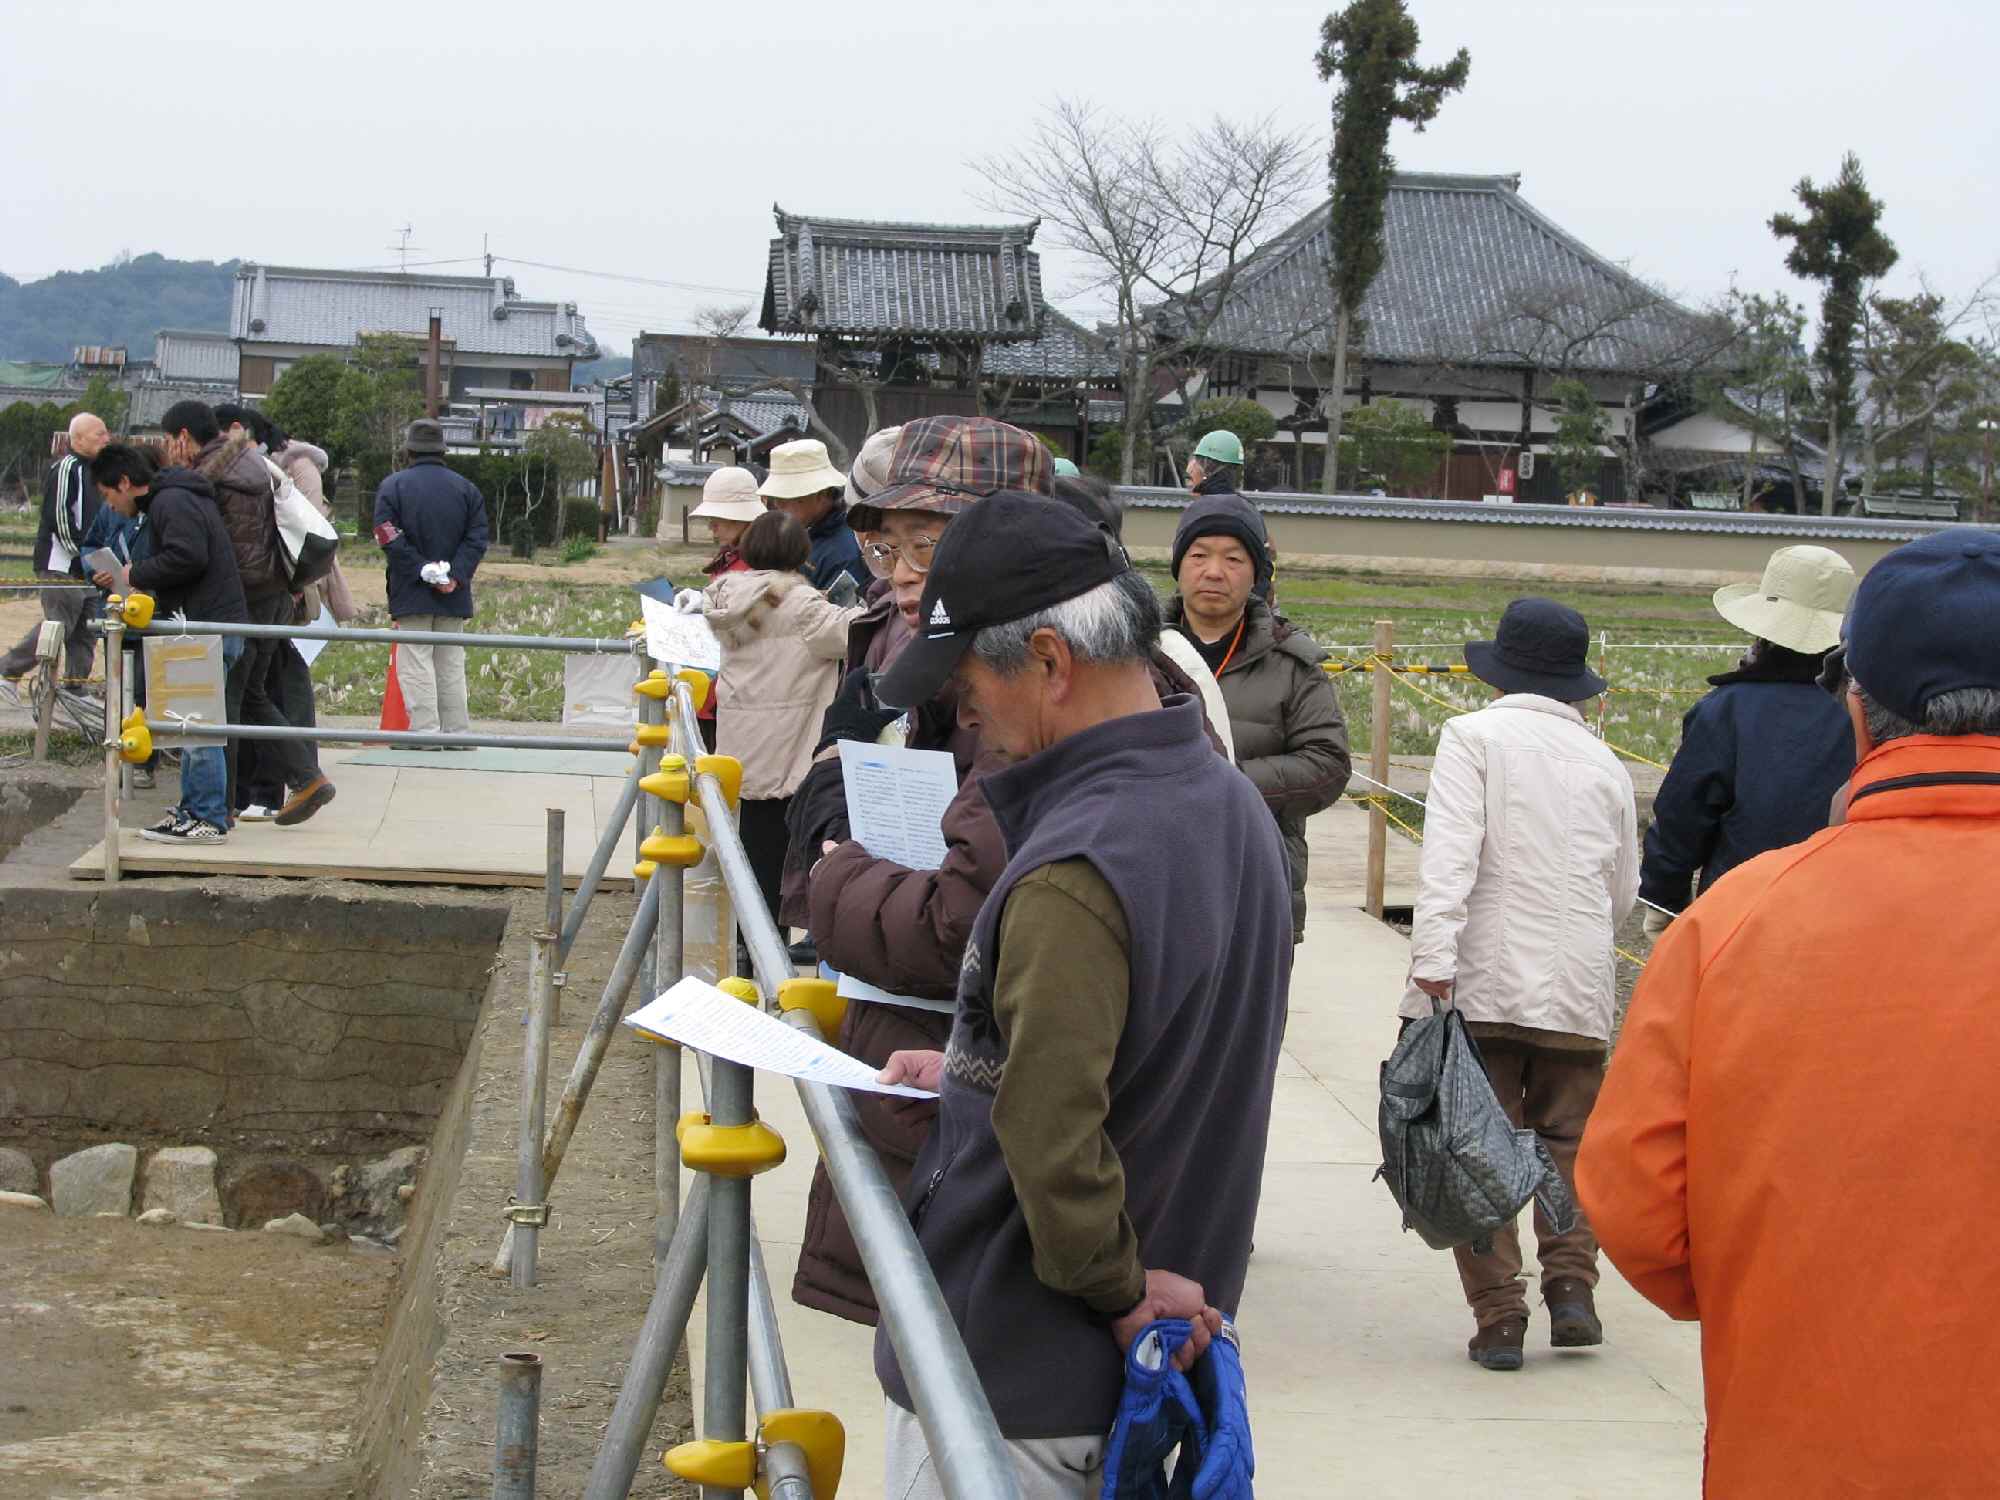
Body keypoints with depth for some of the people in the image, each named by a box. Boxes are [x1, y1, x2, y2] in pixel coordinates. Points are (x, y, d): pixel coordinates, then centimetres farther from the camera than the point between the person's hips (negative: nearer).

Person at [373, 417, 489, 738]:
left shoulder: (393, 486, -2)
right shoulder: (466, 488, 9)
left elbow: (391, 539, -12)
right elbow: (477, 539, -1)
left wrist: (422, 571, -13)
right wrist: (455, 576, -8)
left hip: (411, 592, -4)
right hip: (454, 595, 4)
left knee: (415, 661, -4)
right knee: (451, 663, 10)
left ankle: (425, 729, -11)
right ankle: (457, 731, 9)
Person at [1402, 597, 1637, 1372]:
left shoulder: (1473, 735, -1)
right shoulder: (1606, 764, 12)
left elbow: (1450, 850, -15)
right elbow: (1622, 893, 18)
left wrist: (1434, 956, -19)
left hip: (1483, 985, -3)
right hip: (1579, 989, 4)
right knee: (1570, 1142, 16)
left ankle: (1499, 1315, 0)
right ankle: (1571, 1285, 4)